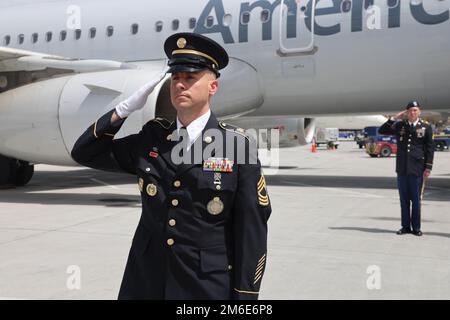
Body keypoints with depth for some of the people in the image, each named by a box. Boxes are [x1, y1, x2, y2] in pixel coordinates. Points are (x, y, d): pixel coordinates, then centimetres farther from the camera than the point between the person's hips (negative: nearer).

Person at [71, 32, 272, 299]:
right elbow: (85, 153, 8)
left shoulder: (238, 145, -7)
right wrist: (126, 108, -4)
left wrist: (245, 295, -9)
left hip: (209, 287, -3)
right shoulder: (151, 138, 4)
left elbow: (252, 229, -7)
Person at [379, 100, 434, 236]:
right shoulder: (400, 125, 7)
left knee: (416, 199, 4)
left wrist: (428, 167, -4)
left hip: (417, 169, -2)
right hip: (402, 169, 2)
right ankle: (405, 226, 17)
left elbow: (430, 148, 2)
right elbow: (382, 130, 5)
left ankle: (416, 227, 14)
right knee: (404, 199, 8)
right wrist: (394, 118, -3)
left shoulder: (426, 127, 2)